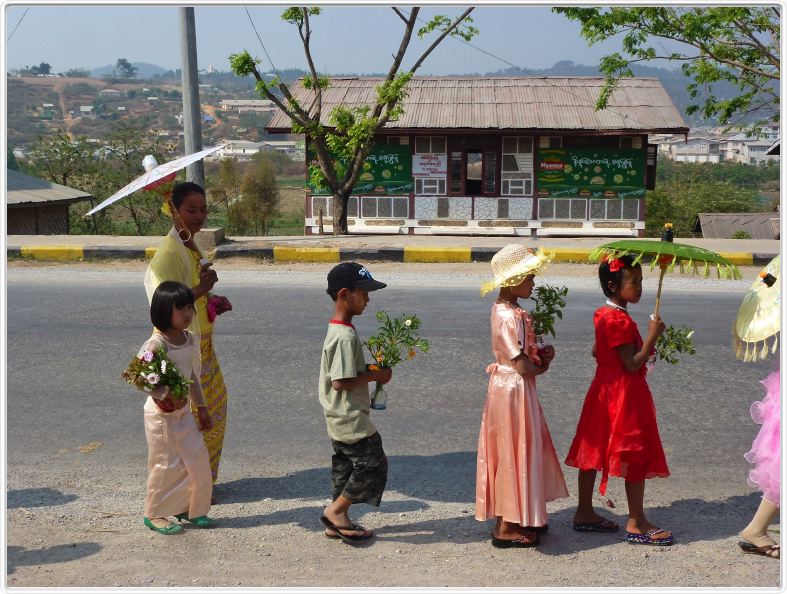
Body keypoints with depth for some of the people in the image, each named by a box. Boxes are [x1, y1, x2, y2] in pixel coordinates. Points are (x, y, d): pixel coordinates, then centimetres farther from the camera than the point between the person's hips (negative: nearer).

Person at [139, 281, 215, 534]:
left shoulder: (191, 340, 3)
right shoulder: (156, 344, -20)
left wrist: (201, 407, 16)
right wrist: (166, 395, -30)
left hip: (183, 411, 7)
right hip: (160, 413, -7)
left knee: (198, 460, 8)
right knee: (167, 465, 0)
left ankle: (191, 509, 24)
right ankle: (154, 514, 18)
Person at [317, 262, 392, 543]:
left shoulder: (337, 330, 10)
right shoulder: (346, 335, -23)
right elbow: (340, 381, -26)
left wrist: (370, 372, 7)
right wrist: (374, 376, -16)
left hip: (341, 418, 10)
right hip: (351, 418, -10)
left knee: (346, 467, 16)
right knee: (373, 464, -1)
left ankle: (338, 523, 24)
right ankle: (335, 510, 6)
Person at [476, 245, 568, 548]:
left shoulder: (507, 310, 8)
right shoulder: (509, 317, -23)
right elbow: (523, 367, -24)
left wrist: (541, 354, 1)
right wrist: (542, 366, -3)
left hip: (513, 389, 10)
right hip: (514, 390, -10)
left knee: (523, 452, 18)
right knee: (515, 454, -1)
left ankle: (519, 517, 29)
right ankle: (506, 527, 10)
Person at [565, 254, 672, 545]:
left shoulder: (602, 314, 7)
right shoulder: (620, 320, -21)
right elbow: (632, 364, -23)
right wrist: (651, 337, -23)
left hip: (605, 388, 10)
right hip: (625, 393, -10)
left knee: (593, 451, 12)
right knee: (636, 455, -1)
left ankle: (584, 512, 21)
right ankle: (636, 524, 5)